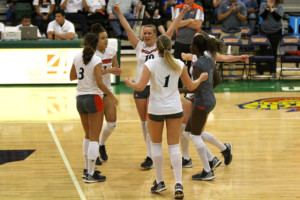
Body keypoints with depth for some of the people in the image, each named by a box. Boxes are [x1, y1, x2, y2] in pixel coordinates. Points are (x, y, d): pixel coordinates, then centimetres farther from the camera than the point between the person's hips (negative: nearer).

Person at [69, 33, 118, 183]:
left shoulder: (77, 58, 5)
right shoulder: (96, 61, -13)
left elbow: (72, 77, 16)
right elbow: (100, 83, -18)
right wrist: (111, 96, -7)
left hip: (80, 99, 6)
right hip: (93, 98, -6)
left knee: (88, 136, 20)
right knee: (94, 138, -3)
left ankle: (87, 169, 25)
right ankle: (90, 174, -6)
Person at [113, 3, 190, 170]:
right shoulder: (139, 46, 7)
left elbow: (172, 29, -3)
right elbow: (128, 28, 1)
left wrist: (182, 14, -8)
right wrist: (119, 13, -5)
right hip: (140, 86, 4)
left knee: (151, 122, -11)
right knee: (144, 122, 9)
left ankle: (150, 157, -10)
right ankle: (151, 152, 20)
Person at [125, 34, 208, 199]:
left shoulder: (150, 64, -10)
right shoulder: (179, 64, -1)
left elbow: (140, 87, -17)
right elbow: (190, 86, 7)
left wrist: (130, 83, 3)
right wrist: (201, 79, 27)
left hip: (156, 109, -2)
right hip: (175, 109, 2)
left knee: (156, 145, 14)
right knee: (174, 146, 4)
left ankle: (159, 182, 18)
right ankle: (178, 184, -7)